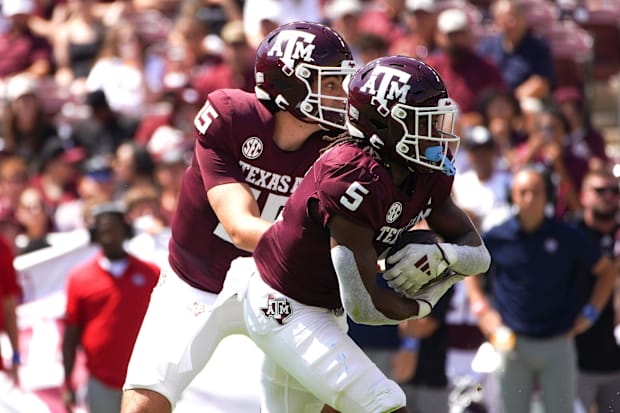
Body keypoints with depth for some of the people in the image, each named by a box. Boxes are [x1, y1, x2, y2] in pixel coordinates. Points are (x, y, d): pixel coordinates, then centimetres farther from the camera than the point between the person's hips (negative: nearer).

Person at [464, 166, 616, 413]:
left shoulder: (567, 237, -2)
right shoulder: (497, 238, -1)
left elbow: (606, 271, 10)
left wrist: (591, 312, 3)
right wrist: (480, 307, 4)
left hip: (557, 344, -1)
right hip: (513, 344, 1)